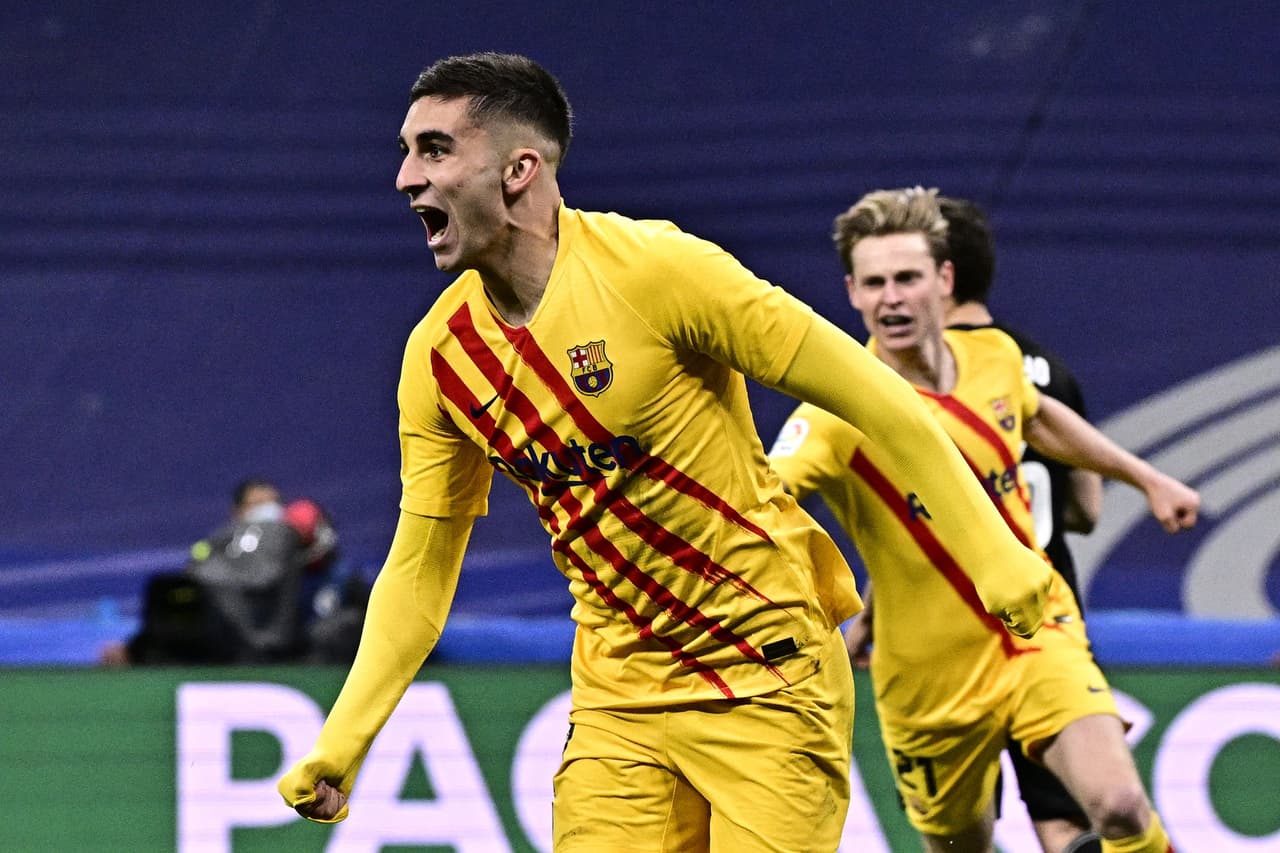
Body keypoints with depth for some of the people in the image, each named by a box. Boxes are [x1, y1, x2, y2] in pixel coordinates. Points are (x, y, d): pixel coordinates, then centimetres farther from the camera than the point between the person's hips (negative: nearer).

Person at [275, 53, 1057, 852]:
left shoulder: (654, 268, -17)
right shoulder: (438, 353, 0)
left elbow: (872, 395, -13)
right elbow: (420, 568, 10)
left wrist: (993, 551, -14)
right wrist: (341, 743, 3)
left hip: (767, 676, -5)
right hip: (617, 692, 5)